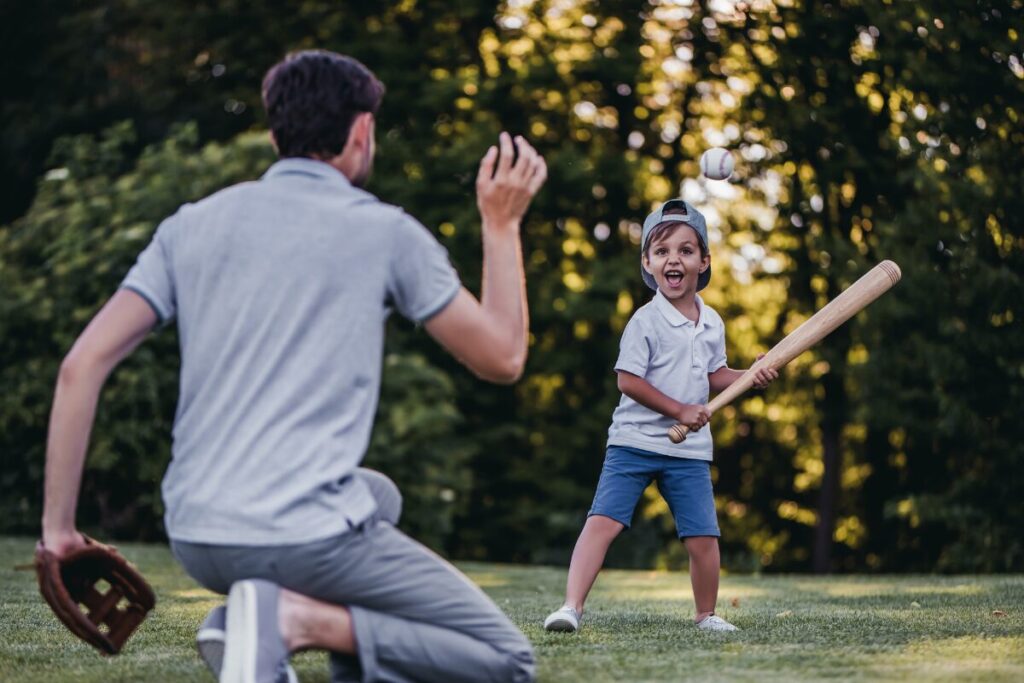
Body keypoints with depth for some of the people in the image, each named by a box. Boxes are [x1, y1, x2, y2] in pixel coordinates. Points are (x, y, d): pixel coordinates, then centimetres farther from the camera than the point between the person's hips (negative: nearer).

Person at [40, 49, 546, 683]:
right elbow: (503, 358, 6)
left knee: (378, 494, 35)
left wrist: (58, 525, 7)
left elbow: (83, 364, 2)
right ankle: (302, 619, -14)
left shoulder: (192, 225, 10)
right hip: (309, 536, -6)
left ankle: (248, 623, 9)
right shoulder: (385, 231, -1)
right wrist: (502, 224, 17)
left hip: (196, 541, 6)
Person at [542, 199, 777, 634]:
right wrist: (679, 410, -15)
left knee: (703, 536, 2)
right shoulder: (646, 320, -10)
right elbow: (628, 380, -13)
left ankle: (707, 616, 22)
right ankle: (571, 606, -17)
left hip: (689, 450, 4)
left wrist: (751, 377, 2)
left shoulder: (711, 323, 8)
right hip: (634, 441, -4)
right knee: (603, 521, -16)